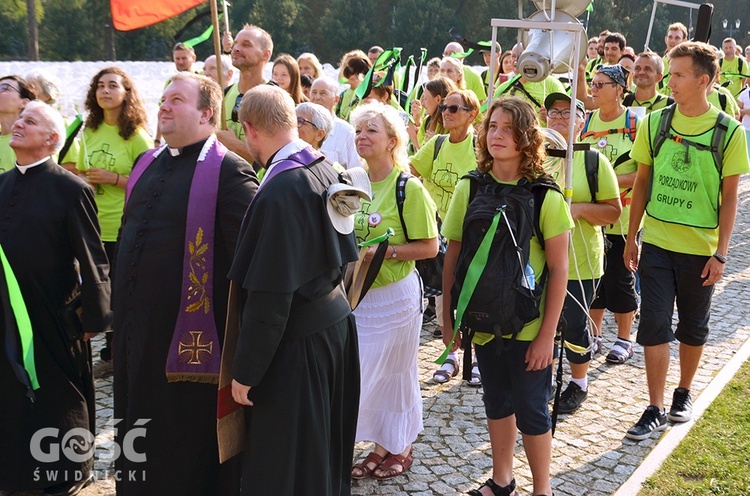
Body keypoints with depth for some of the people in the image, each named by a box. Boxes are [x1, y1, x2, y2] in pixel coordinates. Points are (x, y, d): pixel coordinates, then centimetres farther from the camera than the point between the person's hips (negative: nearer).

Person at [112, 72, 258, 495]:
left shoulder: (227, 171, -13)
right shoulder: (148, 164, 12)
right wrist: (121, 308, 20)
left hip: (190, 335, -7)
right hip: (137, 329, 7)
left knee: (187, 452, 8)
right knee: (140, 442, 20)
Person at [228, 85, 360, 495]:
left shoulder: (278, 192, -25)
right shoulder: (326, 171, 2)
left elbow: (268, 296, -24)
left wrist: (244, 372, -15)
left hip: (296, 342, -9)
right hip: (336, 321, 9)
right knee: (326, 449, 24)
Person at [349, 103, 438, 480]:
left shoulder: (408, 188, -14)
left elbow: (429, 247, -13)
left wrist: (385, 252, -22)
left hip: (395, 294, -6)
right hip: (358, 292, 6)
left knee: (394, 373, 8)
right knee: (362, 372, 12)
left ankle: (401, 449, 29)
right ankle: (381, 447, 31)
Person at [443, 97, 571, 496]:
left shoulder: (545, 196, -12)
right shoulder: (469, 189, -3)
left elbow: (558, 269, -10)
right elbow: (452, 257, 3)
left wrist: (547, 334, -12)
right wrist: (449, 318, 3)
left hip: (528, 324, -3)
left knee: (531, 410, 7)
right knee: (497, 402, 18)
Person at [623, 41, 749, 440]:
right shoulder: (655, 122, -1)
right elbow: (642, 182, 6)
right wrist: (631, 237, 6)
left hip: (700, 248, -1)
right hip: (657, 242, 1)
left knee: (693, 326, 13)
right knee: (654, 324, -1)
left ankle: (684, 393, 35)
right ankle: (656, 410, 9)